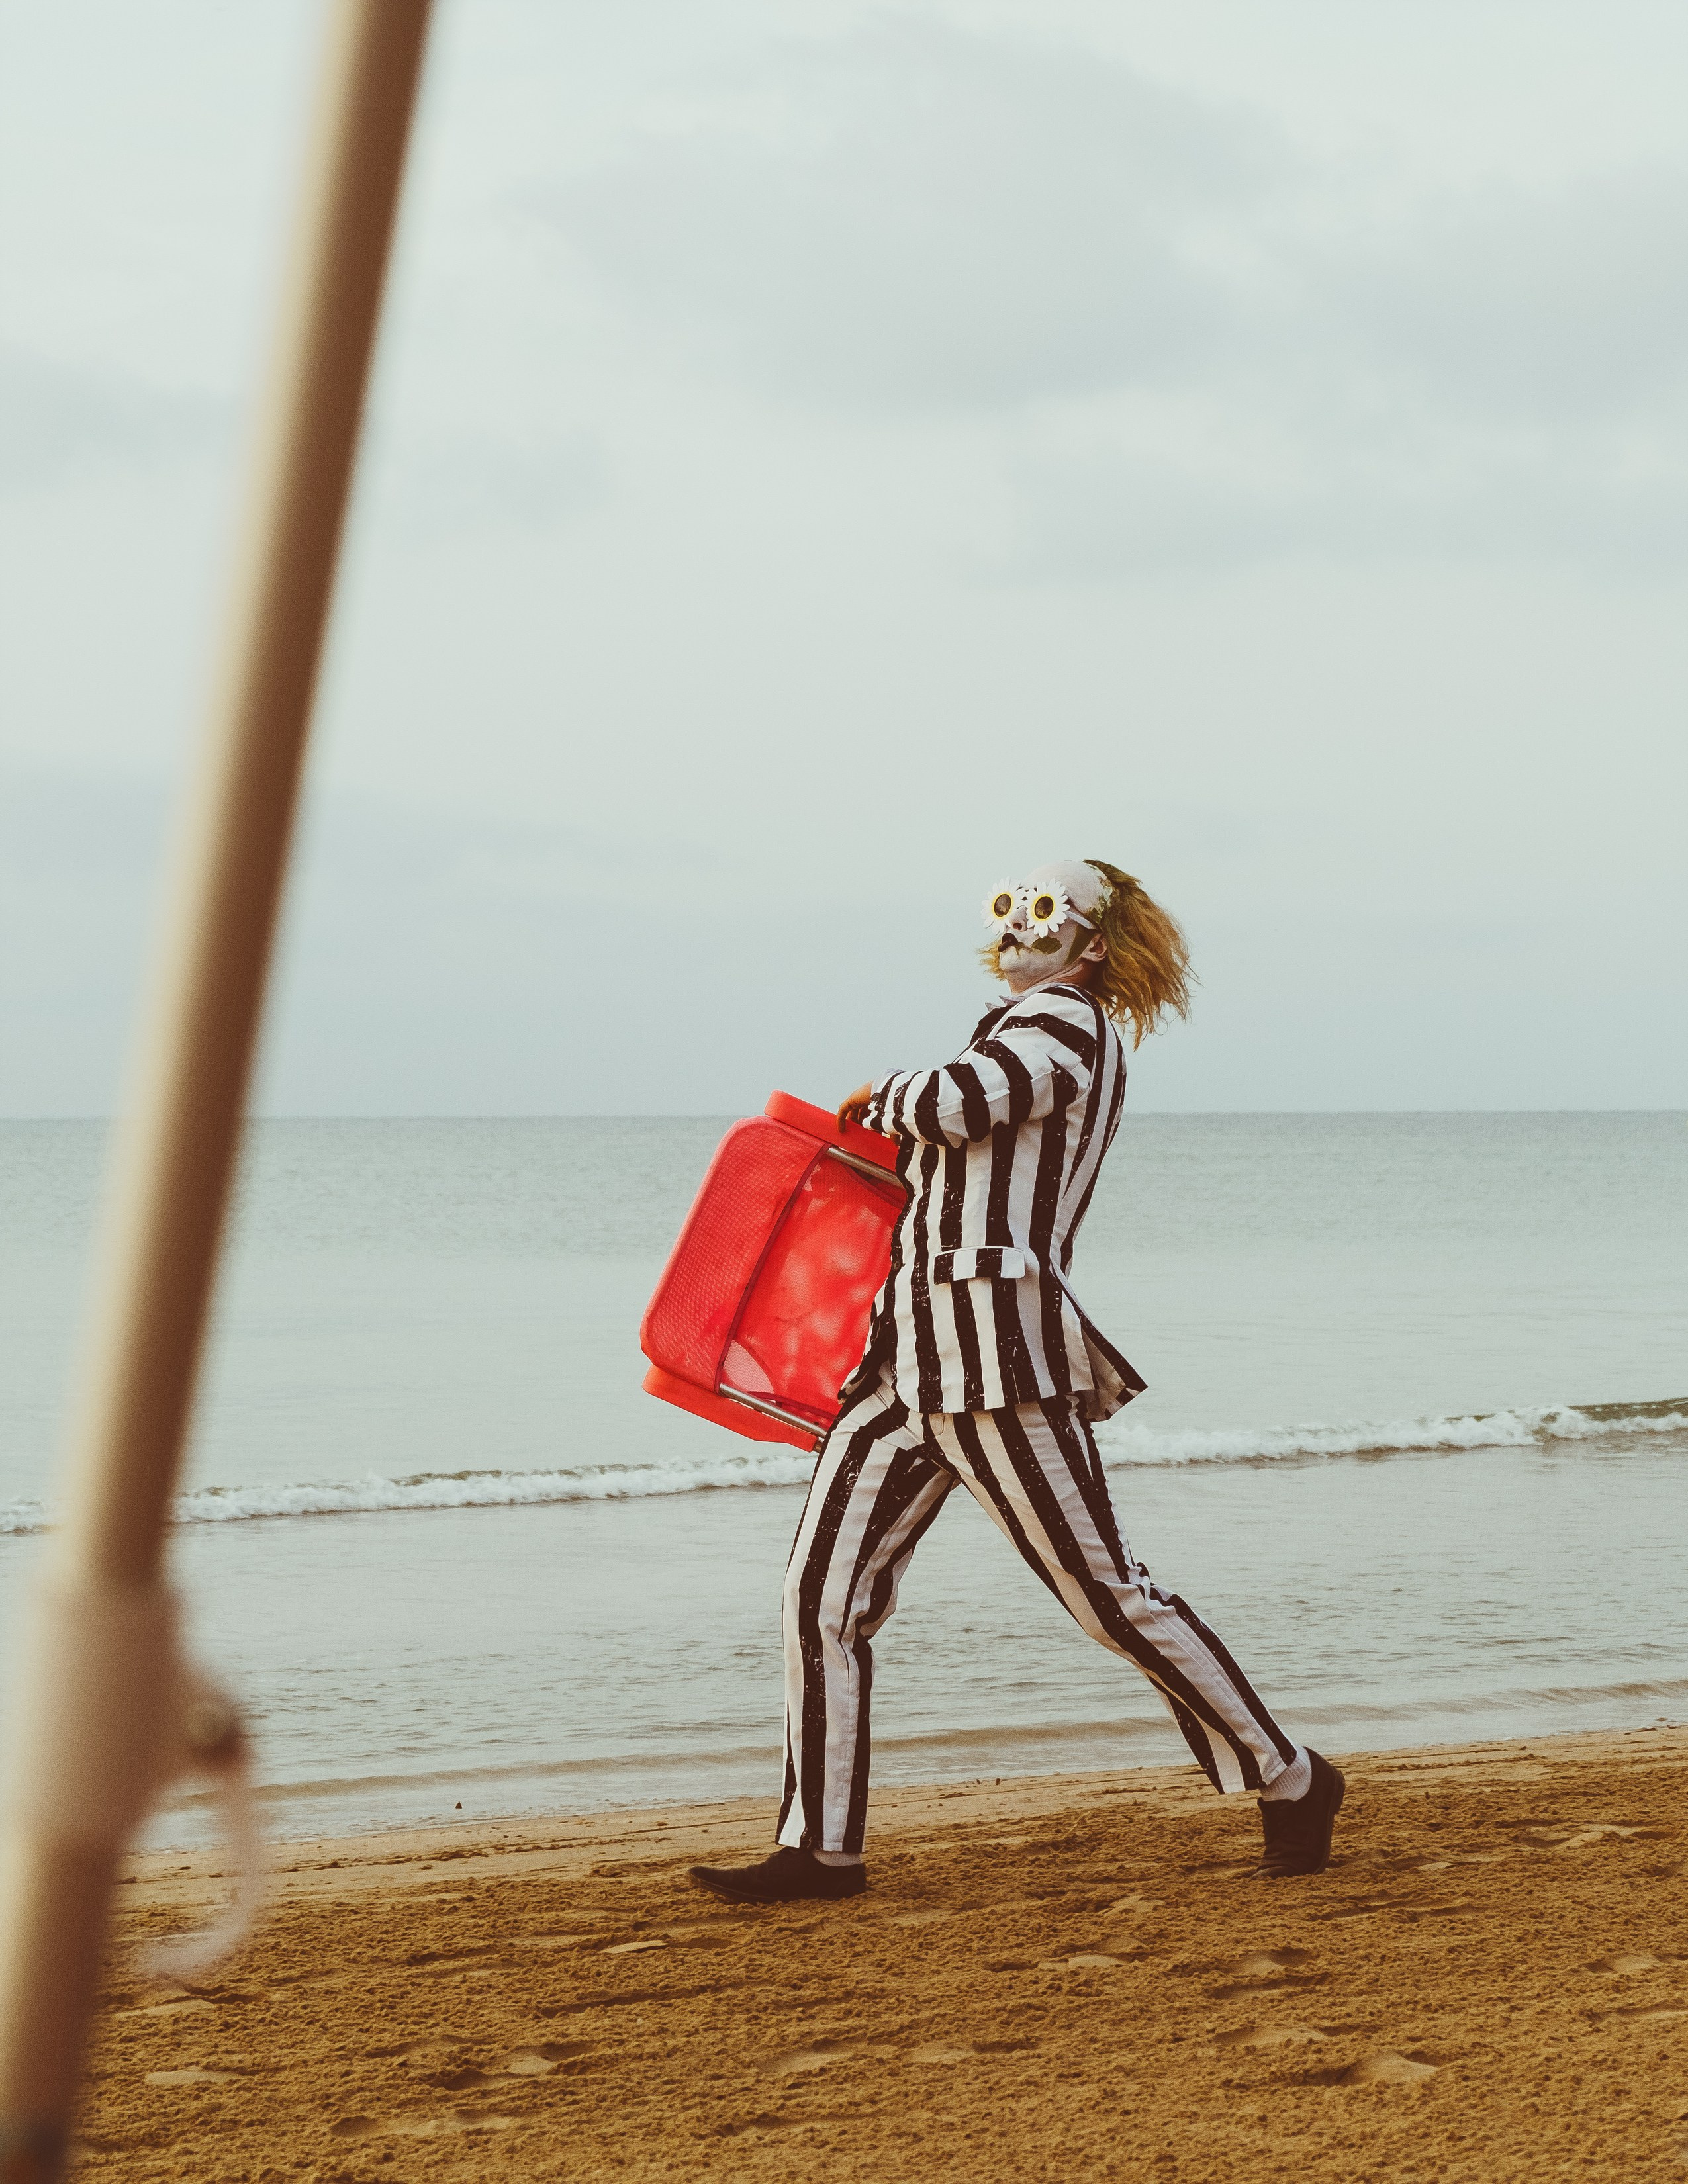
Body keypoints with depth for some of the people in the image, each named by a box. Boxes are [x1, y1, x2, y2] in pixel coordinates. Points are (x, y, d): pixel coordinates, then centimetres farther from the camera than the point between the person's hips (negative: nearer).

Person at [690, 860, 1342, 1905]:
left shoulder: (1068, 1026, -5)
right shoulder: (1019, 1034, 24)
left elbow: (960, 1102, -21)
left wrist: (879, 1097, -3)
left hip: (998, 1348, -9)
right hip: (915, 1350, 9)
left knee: (1108, 1593, -3)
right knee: (824, 1592, 0)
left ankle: (1290, 1780, 12)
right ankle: (822, 1847, 6)